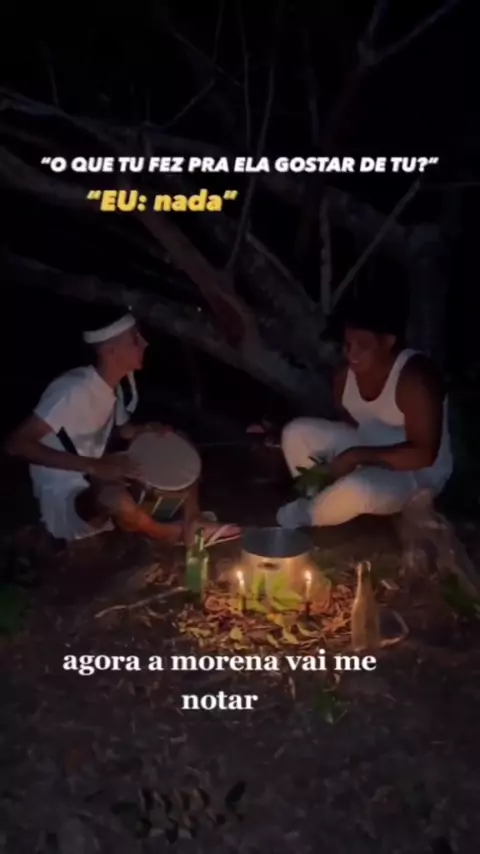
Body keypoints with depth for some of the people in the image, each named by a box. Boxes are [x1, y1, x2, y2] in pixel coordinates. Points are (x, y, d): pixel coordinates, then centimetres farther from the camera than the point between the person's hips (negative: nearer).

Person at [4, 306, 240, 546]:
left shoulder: (123, 381, -3)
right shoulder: (74, 390, -26)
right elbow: (16, 443, -31)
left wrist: (146, 430, -10)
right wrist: (94, 465, -37)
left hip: (96, 481, 8)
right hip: (64, 497, -8)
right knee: (114, 496, -39)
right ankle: (170, 534, -9)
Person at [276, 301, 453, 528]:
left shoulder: (414, 377, -28)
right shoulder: (347, 373, -6)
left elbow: (424, 454, -31)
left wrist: (357, 456, -32)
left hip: (415, 473, -7)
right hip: (365, 452, 7)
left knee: (356, 490, -36)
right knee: (296, 432, -6)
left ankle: (303, 515, -3)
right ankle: (319, 503, 3)